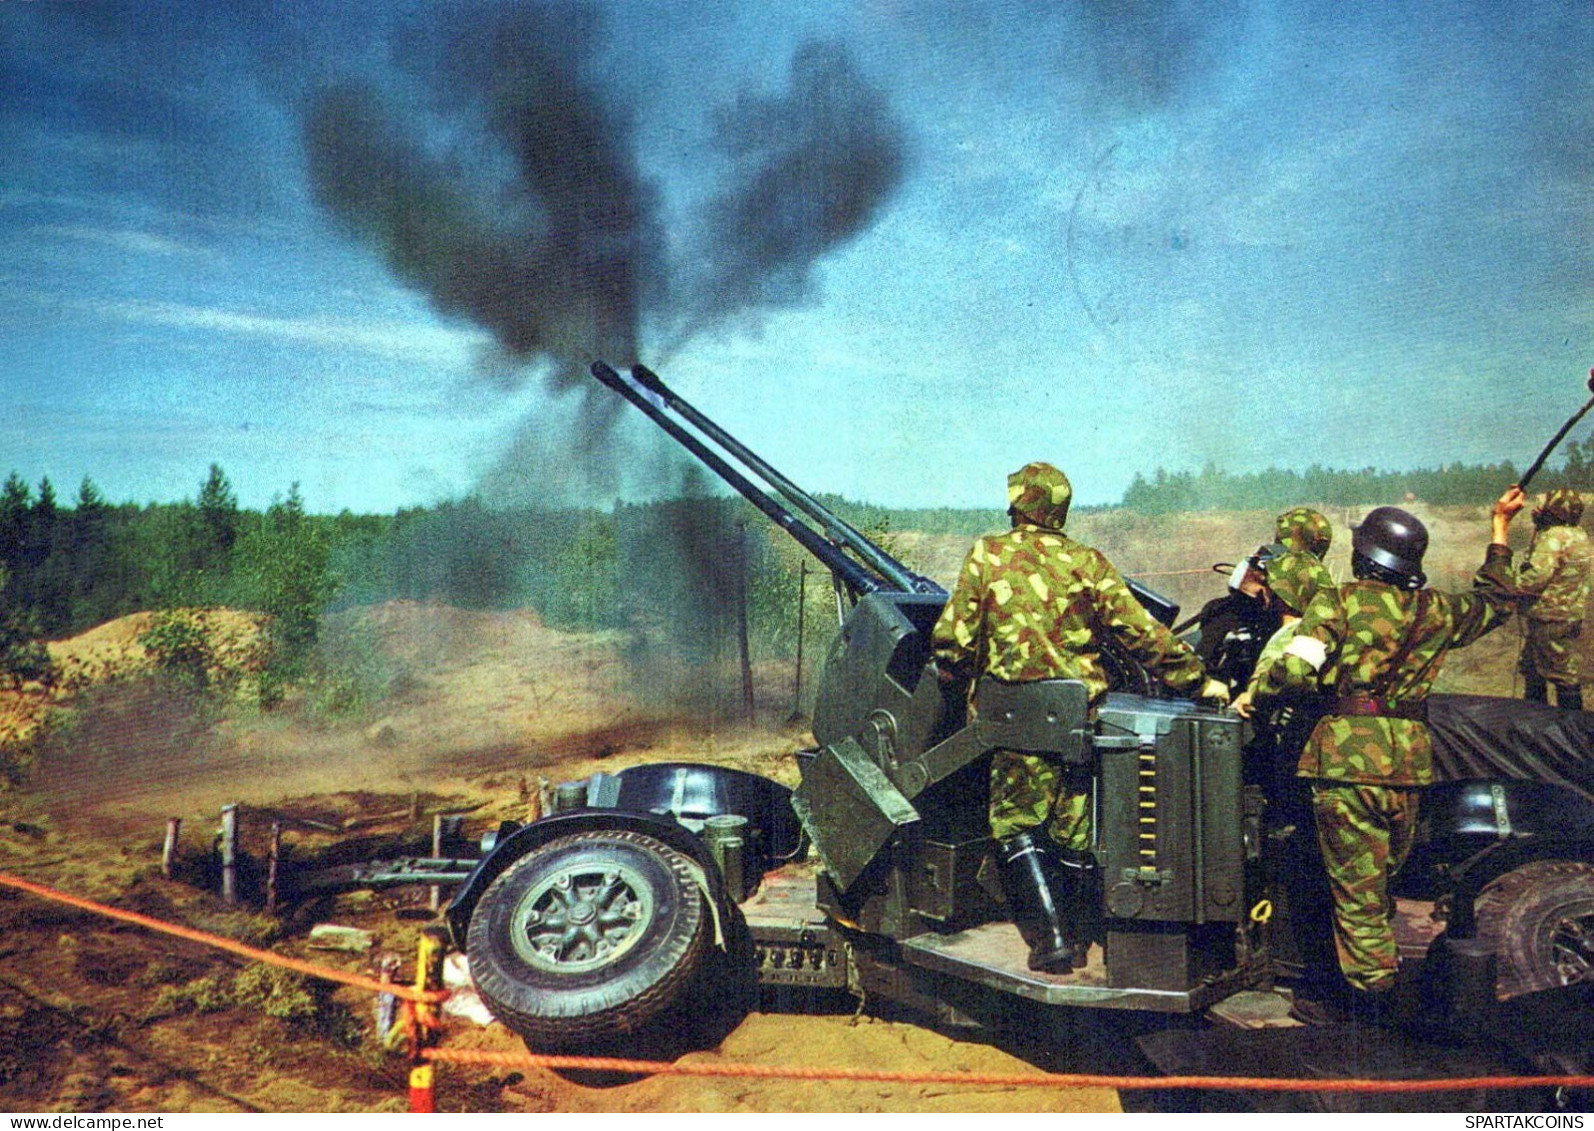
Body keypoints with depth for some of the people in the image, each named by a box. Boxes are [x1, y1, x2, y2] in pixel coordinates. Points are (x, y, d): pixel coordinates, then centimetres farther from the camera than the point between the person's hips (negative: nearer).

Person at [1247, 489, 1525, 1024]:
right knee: (1383, 878, 18)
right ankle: (1381, 978, 27)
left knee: (1356, 885, 2)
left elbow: (1296, 667, -18)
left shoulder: (1341, 603, -5)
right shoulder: (1436, 611, 11)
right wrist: (1500, 529, 40)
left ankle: (1370, 994, 7)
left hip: (1348, 757, -5)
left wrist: (1252, 692, 0)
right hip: (1410, 761, 5)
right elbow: (1496, 601, 32)